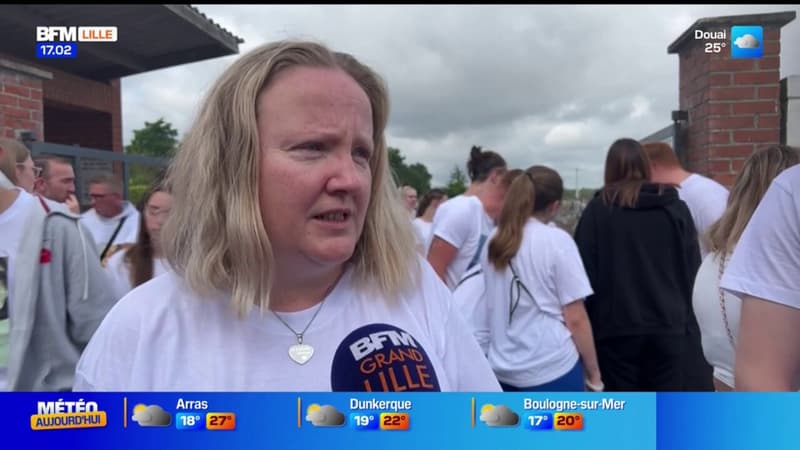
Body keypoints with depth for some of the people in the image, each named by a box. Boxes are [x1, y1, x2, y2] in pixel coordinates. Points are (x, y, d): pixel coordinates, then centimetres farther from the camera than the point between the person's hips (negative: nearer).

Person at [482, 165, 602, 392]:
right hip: (552, 369, -5)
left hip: (503, 370, 6)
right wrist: (593, 371, 1)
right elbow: (575, 319, -10)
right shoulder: (557, 240, -11)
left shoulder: (494, 241, 6)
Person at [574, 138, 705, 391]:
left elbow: (585, 272, -6)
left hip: (617, 327, -2)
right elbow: (693, 270, 5)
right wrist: (686, 321, 10)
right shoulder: (676, 208, 6)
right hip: (668, 326, 3)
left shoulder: (598, 209, -4)